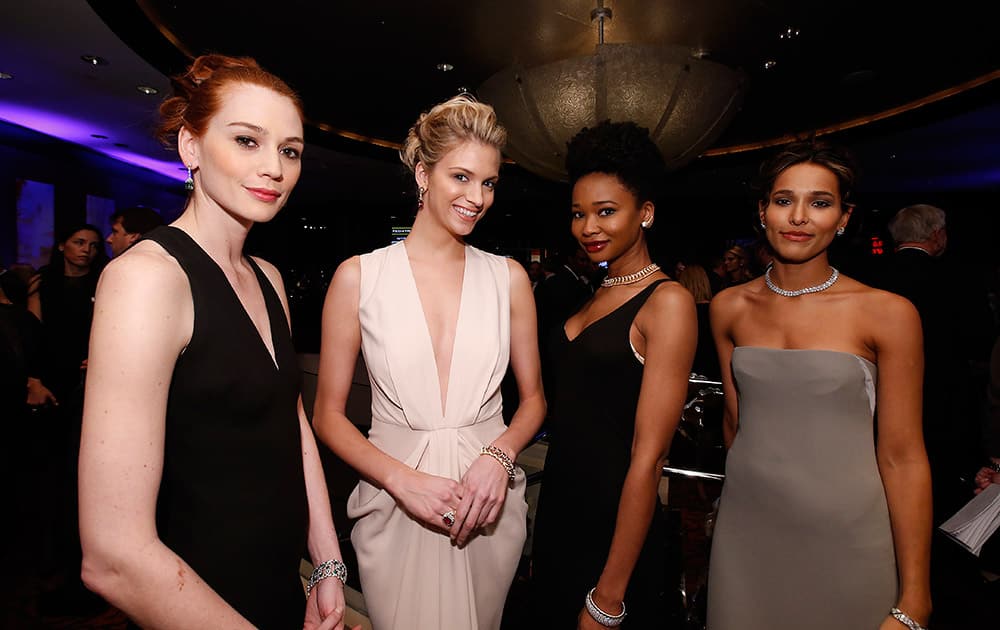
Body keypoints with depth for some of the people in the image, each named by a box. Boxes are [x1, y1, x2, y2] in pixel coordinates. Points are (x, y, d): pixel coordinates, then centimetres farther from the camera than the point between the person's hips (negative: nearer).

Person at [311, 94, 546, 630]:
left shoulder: (508, 277, -1)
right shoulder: (359, 276, -7)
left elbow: (532, 397, 5)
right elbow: (328, 415, -4)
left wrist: (498, 455, -13)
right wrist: (404, 480, -16)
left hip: (489, 502, 3)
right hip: (394, 505, -2)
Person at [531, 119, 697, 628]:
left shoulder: (667, 301, -16)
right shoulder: (596, 296, 6)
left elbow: (648, 456, -20)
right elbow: (573, 413, 7)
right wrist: (540, 540, 8)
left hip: (616, 530, -7)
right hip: (558, 511, 7)